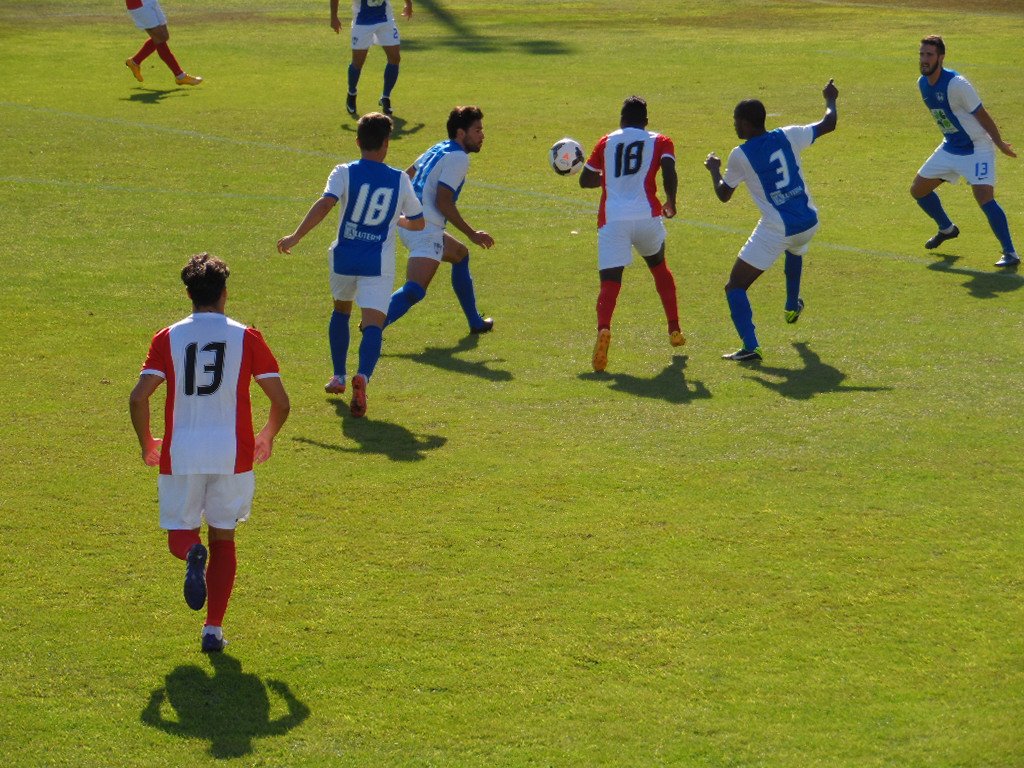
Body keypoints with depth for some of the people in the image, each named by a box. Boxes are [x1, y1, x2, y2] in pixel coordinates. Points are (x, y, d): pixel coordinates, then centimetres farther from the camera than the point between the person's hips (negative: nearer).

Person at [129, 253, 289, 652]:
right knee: (223, 539, 15)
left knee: (179, 534, 15)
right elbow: (280, 401, -1)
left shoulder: (168, 338, 1)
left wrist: (147, 444, 9)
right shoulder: (247, 337, 1)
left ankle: (193, 554, -22)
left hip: (180, 455, 0)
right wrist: (267, 438, 19)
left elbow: (138, 398, -8)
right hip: (233, 454, 0)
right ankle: (213, 630, 7)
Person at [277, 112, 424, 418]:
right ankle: (363, 376, -38)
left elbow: (325, 204, -19)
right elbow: (418, 222, 13)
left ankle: (338, 377, 34)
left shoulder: (345, 173, -3)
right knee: (373, 324, -10)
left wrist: (295, 237, -15)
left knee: (341, 310, 28)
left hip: (344, 258, 1)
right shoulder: (400, 180, 3)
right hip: (378, 265, -1)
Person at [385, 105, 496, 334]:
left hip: (407, 223, 10)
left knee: (460, 255, 29)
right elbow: (443, 202, -17)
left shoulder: (439, 149, 17)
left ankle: (475, 322, 35)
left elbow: (406, 175, 27)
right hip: (425, 230, -10)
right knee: (415, 290, -22)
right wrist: (472, 234, -10)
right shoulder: (458, 158, -10)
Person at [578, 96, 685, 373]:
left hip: (612, 220, 0)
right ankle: (674, 330, 30)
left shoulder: (606, 142, 18)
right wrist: (671, 203, 10)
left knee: (609, 282, -7)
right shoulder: (660, 142, 12)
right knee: (659, 267, 29)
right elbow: (669, 171, -6)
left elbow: (585, 180, 22)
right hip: (646, 216, 0)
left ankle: (603, 329, -37)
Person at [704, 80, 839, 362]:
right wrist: (830, 100, 31)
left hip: (776, 230, -6)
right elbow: (828, 124, 12)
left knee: (735, 287, -1)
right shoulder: (787, 137, 1)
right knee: (795, 251, 44)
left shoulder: (740, 155, -9)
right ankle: (792, 307, 58)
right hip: (808, 222, 6)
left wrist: (714, 169, 22)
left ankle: (750, 346, -18)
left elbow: (723, 194, 3)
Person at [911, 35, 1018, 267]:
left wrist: (1000, 143, -10)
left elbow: (981, 115, -18)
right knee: (918, 189, 11)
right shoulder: (922, 83, -1)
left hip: (976, 149, -8)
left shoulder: (956, 84, -26)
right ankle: (947, 229, 36)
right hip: (950, 148, 8)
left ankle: (1010, 253, -15)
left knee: (984, 196, -24)